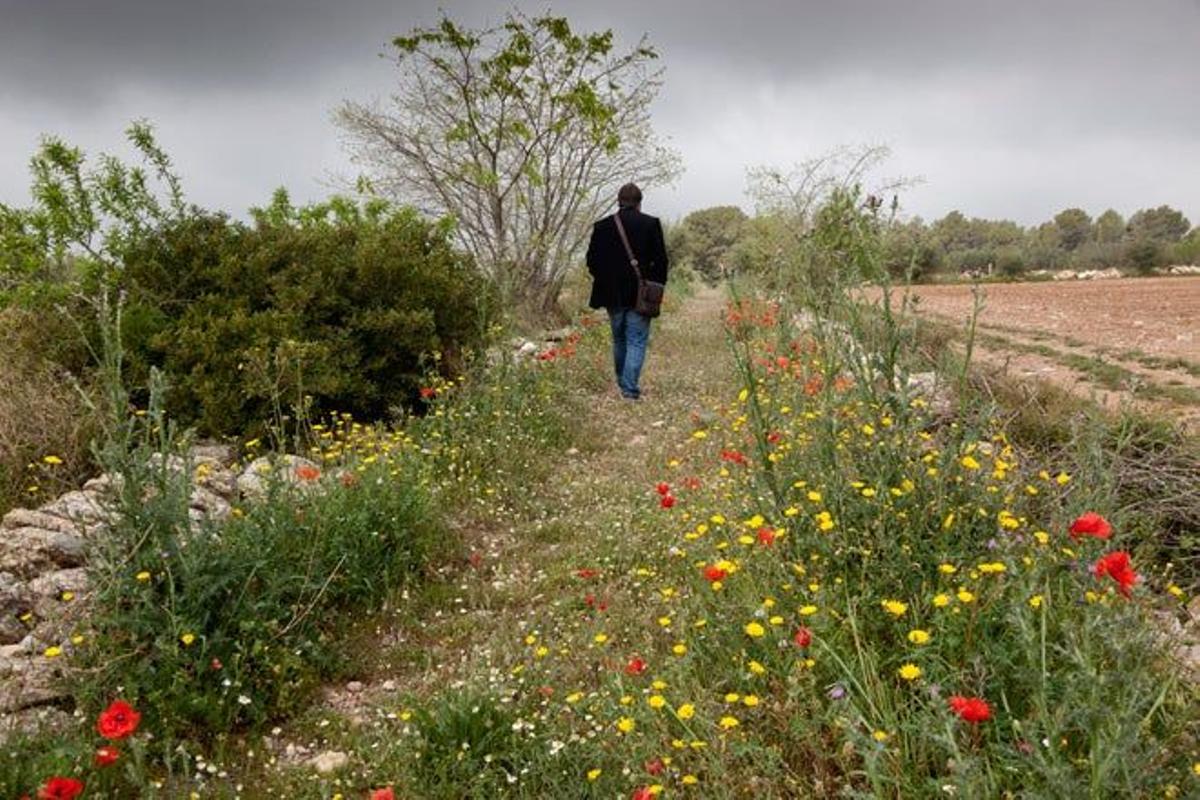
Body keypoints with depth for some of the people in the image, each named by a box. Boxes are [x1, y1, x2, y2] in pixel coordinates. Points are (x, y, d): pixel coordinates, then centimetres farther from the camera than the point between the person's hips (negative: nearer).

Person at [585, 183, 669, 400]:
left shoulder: (602, 226, 1)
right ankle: (630, 387, -6)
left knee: (619, 340, 17)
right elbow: (661, 260, -6)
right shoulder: (651, 224, -5)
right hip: (640, 295, -3)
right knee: (637, 341, 2)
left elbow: (592, 260, 3)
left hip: (613, 294, 3)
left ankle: (623, 384, 28)